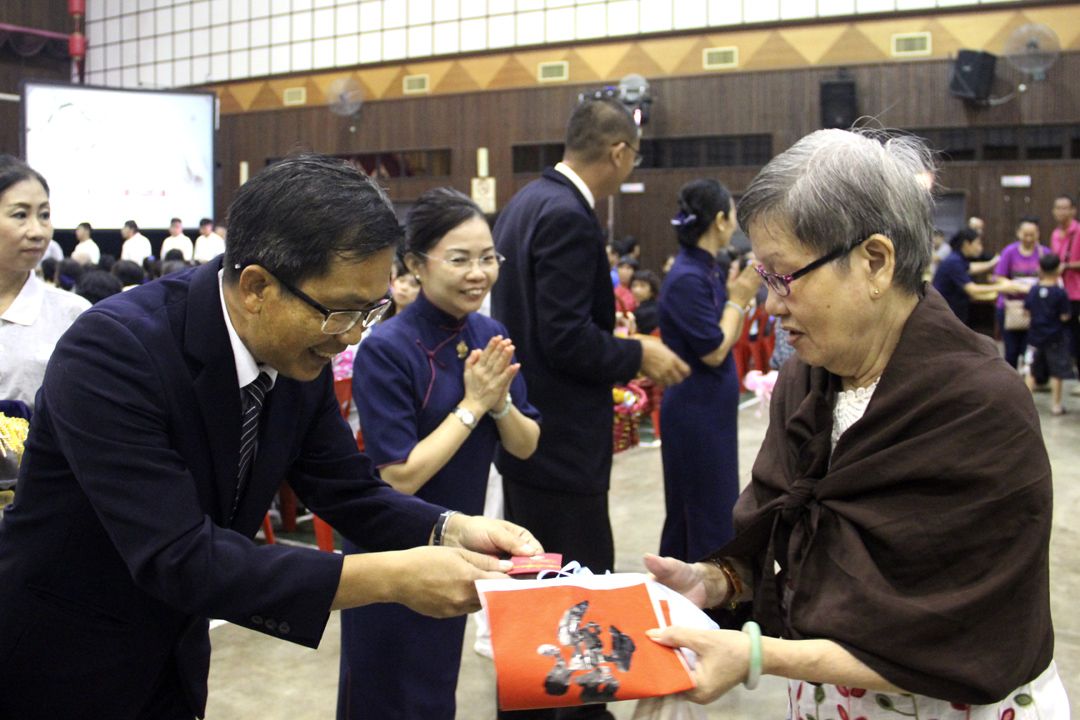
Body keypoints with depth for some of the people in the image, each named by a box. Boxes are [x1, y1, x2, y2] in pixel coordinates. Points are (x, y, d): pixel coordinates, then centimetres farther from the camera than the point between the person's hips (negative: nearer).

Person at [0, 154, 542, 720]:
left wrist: (451, 530, -21)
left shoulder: (301, 351, -11)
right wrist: (389, 577, -38)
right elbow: (178, 558, -35)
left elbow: (350, 492, -2)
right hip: (58, 672, -6)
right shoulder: (111, 350, -31)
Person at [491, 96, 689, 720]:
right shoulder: (569, 218, -20)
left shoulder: (528, 202, 10)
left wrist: (623, 347, 16)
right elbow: (566, 339, -24)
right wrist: (639, 356, -10)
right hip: (562, 440, -11)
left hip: (524, 428, 11)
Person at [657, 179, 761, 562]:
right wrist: (739, 298, -10)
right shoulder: (687, 278, -20)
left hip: (712, 411, 10)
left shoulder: (706, 270, 8)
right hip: (696, 412, -10)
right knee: (707, 517, 0)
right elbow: (713, 352, -20)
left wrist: (741, 294, 3)